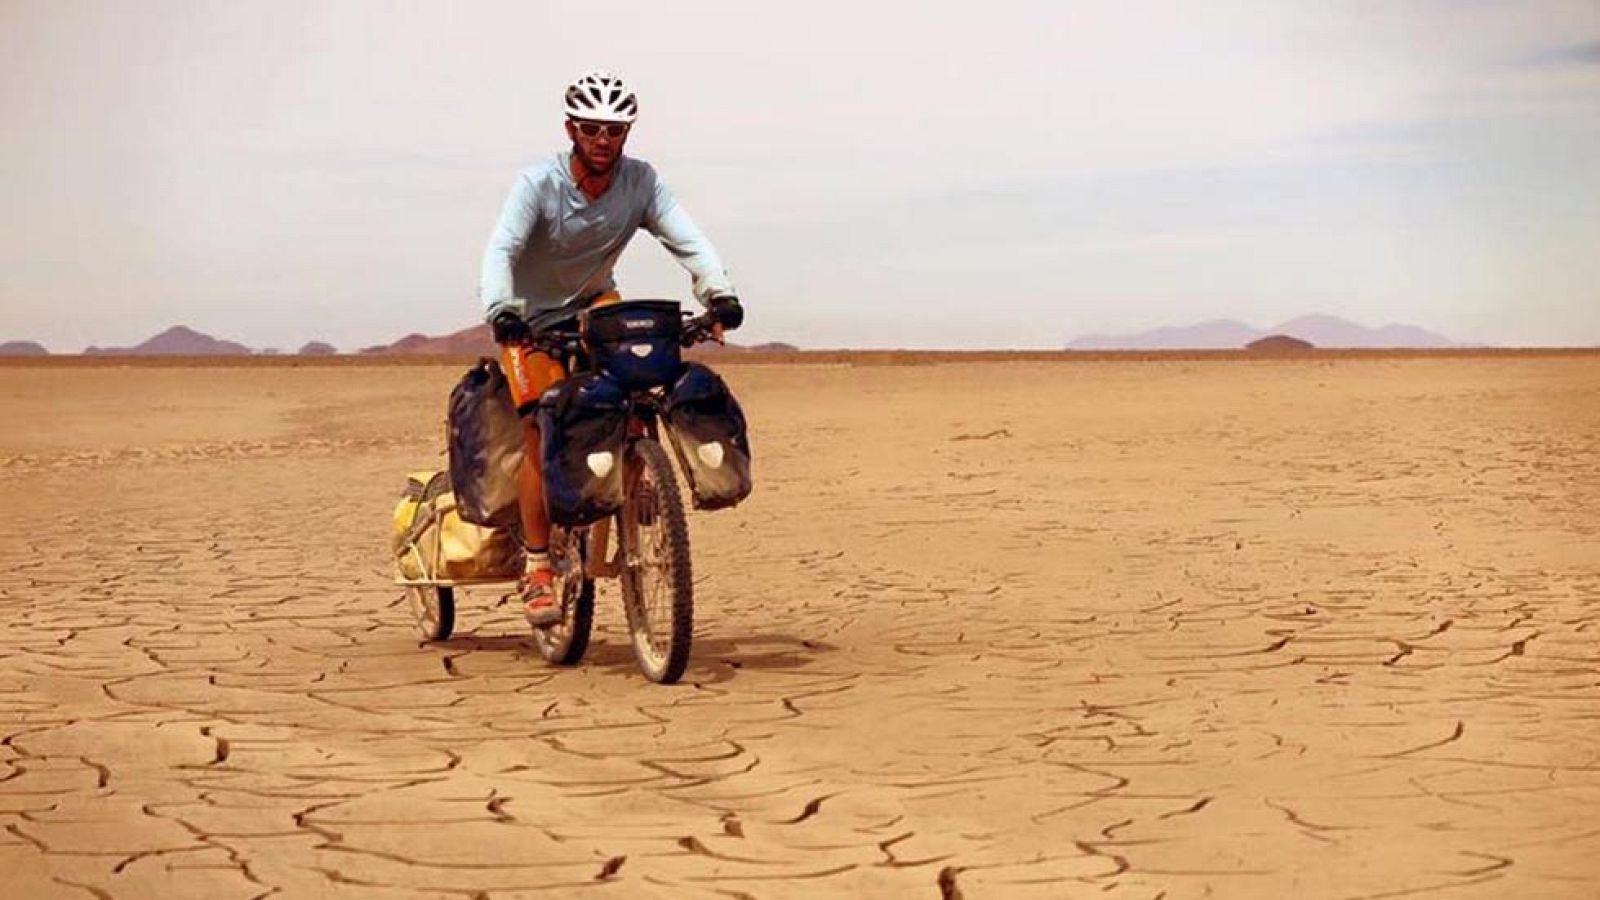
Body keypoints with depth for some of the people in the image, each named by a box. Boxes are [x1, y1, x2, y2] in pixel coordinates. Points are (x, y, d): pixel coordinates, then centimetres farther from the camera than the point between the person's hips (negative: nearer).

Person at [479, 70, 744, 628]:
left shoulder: (641, 182, -18)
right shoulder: (539, 183, -25)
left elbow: (687, 240, -26)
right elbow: (501, 249, -37)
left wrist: (719, 293, -45)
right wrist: (500, 311, -55)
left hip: (592, 301, 3)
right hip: (530, 315, -3)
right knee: (541, 432, -14)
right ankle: (537, 571, -10)